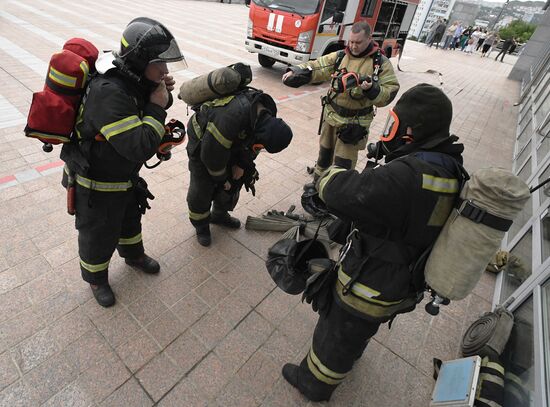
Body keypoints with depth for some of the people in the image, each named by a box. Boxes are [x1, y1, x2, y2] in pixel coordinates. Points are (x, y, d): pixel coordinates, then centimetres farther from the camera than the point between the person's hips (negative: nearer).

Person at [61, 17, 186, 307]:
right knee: (99, 235, 15)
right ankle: (95, 278, 44)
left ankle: (134, 255, 57)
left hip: (124, 176, 8)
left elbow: (144, 115, 10)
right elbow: (140, 147, -39)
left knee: (130, 217, 29)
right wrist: (156, 107, -27)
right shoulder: (108, 93, -34)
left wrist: (163, 96, -12)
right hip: (96, 184, -8)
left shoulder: (134, 80, -7)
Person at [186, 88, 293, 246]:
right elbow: (211, 153, -32)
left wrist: (242, 164, -4)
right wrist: (221, 179, -17)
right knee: (202, 188, -4)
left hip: (230, 140, 7)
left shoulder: (266, 113, -19)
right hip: (203, 141, -6)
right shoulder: (233, 115, -43)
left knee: (234, 181, 11)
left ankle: (220, 215, 34)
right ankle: (201, 225, 20)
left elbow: (252, 140, 1)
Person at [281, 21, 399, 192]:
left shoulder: (381, 63, -8)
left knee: (343, 161, 1)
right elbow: (317, 67, -3)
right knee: (325, 151, 20)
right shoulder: (340, 56, 1)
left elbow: (390, 93, -10)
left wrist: (372, 89, -29)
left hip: (354, 122, -4)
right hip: (331, 115, 5)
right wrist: (295, 71, -19)